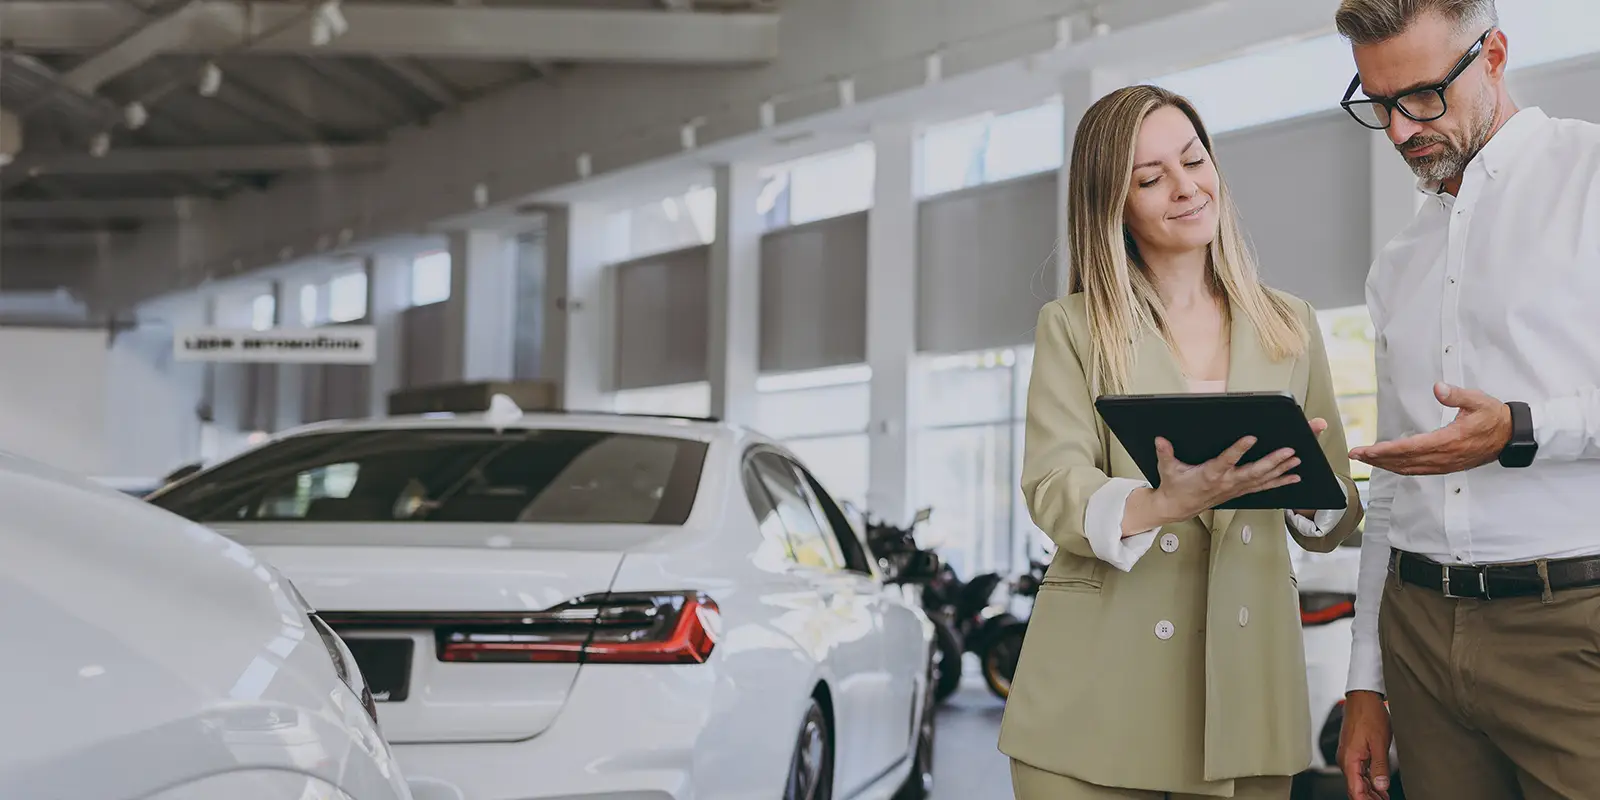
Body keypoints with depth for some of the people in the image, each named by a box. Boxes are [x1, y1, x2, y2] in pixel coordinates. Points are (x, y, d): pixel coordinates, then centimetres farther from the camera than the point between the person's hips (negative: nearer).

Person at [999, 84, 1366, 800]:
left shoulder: (1290, 326, 11)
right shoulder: (1072, 327, 4)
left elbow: (1336, 519, 11)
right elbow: (1054, 492, -9)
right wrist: (1166, 503, -28)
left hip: (1243, 687, 2)